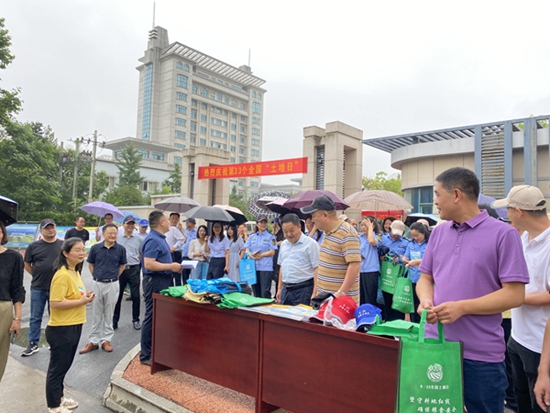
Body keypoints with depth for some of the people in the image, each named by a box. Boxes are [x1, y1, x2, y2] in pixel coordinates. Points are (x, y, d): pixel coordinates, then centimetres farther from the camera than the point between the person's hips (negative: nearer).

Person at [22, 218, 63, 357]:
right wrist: (38, 276, 3)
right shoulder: (34, 246, -2)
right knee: (35, 317, 10)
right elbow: (27, 264, 8)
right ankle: (33, 344, 22)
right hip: (38, 288, 0)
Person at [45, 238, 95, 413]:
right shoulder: (62, 275, -22)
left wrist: (84, 297, 1)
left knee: (64, 366, 22)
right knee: (57, 367, 7)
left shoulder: (75, 272, 8)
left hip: (74, 327, 9)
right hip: (61, 329, -9)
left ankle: (59, 398, 39)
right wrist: (81, 301, -22)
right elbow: (55, 303, -27)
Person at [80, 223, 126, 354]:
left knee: (109, 314, 10)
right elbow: (90, 264, 9)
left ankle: (106, 340, 21)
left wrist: (114, 277, 2)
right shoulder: (95, 248, -6)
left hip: (112, 285, -1)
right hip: (97, 284, 1)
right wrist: (96, 276, 4)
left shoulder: (121, 249, -8)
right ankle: (93, 341, 22)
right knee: (96, 314, 12)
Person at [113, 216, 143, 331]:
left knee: (135, 296, 4)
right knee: (117, 295, 8)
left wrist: (136, 263, 6)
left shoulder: (139, 239, 3)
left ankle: (135, 320, 16)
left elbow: (143, 254, 11)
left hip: (134, 269, 0)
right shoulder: (117, 238, 2)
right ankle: (115, 320, 20)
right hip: (120, 269, 0)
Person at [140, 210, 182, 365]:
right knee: (152, 318, -1)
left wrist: (173, 266, 9)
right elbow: (149, 264, -28)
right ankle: (146, 355, 11)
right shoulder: (153, 240, -19)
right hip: (155, 281, -11)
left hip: (163, 280, 11)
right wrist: (171, 266, -21)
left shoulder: (160, 238, 13)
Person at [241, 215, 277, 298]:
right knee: (256, 292, 11)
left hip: (266, 268, -4)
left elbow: (272, 252, -4)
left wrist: (261, 255, -16)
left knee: (265, 293, -8)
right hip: (253, 267, 4)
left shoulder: (270, 237, 2)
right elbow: (247, 250, 9)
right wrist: (251, 255, -13)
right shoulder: (251, 237, 14)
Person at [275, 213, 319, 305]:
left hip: (304, 290, -6)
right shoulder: (283, 244, 12)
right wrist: (280, 289, 17)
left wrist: (315, 293, -16)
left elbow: (317, 269, -11)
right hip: (286, 290, 6)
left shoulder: (310, 244, -8)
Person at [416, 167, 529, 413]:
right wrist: (426, 300, -9)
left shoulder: (503, 234, -10)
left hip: (481, 355, -4)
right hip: (435, 346, 5)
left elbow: (514, 295, -14)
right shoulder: (438, 232, 7)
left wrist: (462, 307, -22)